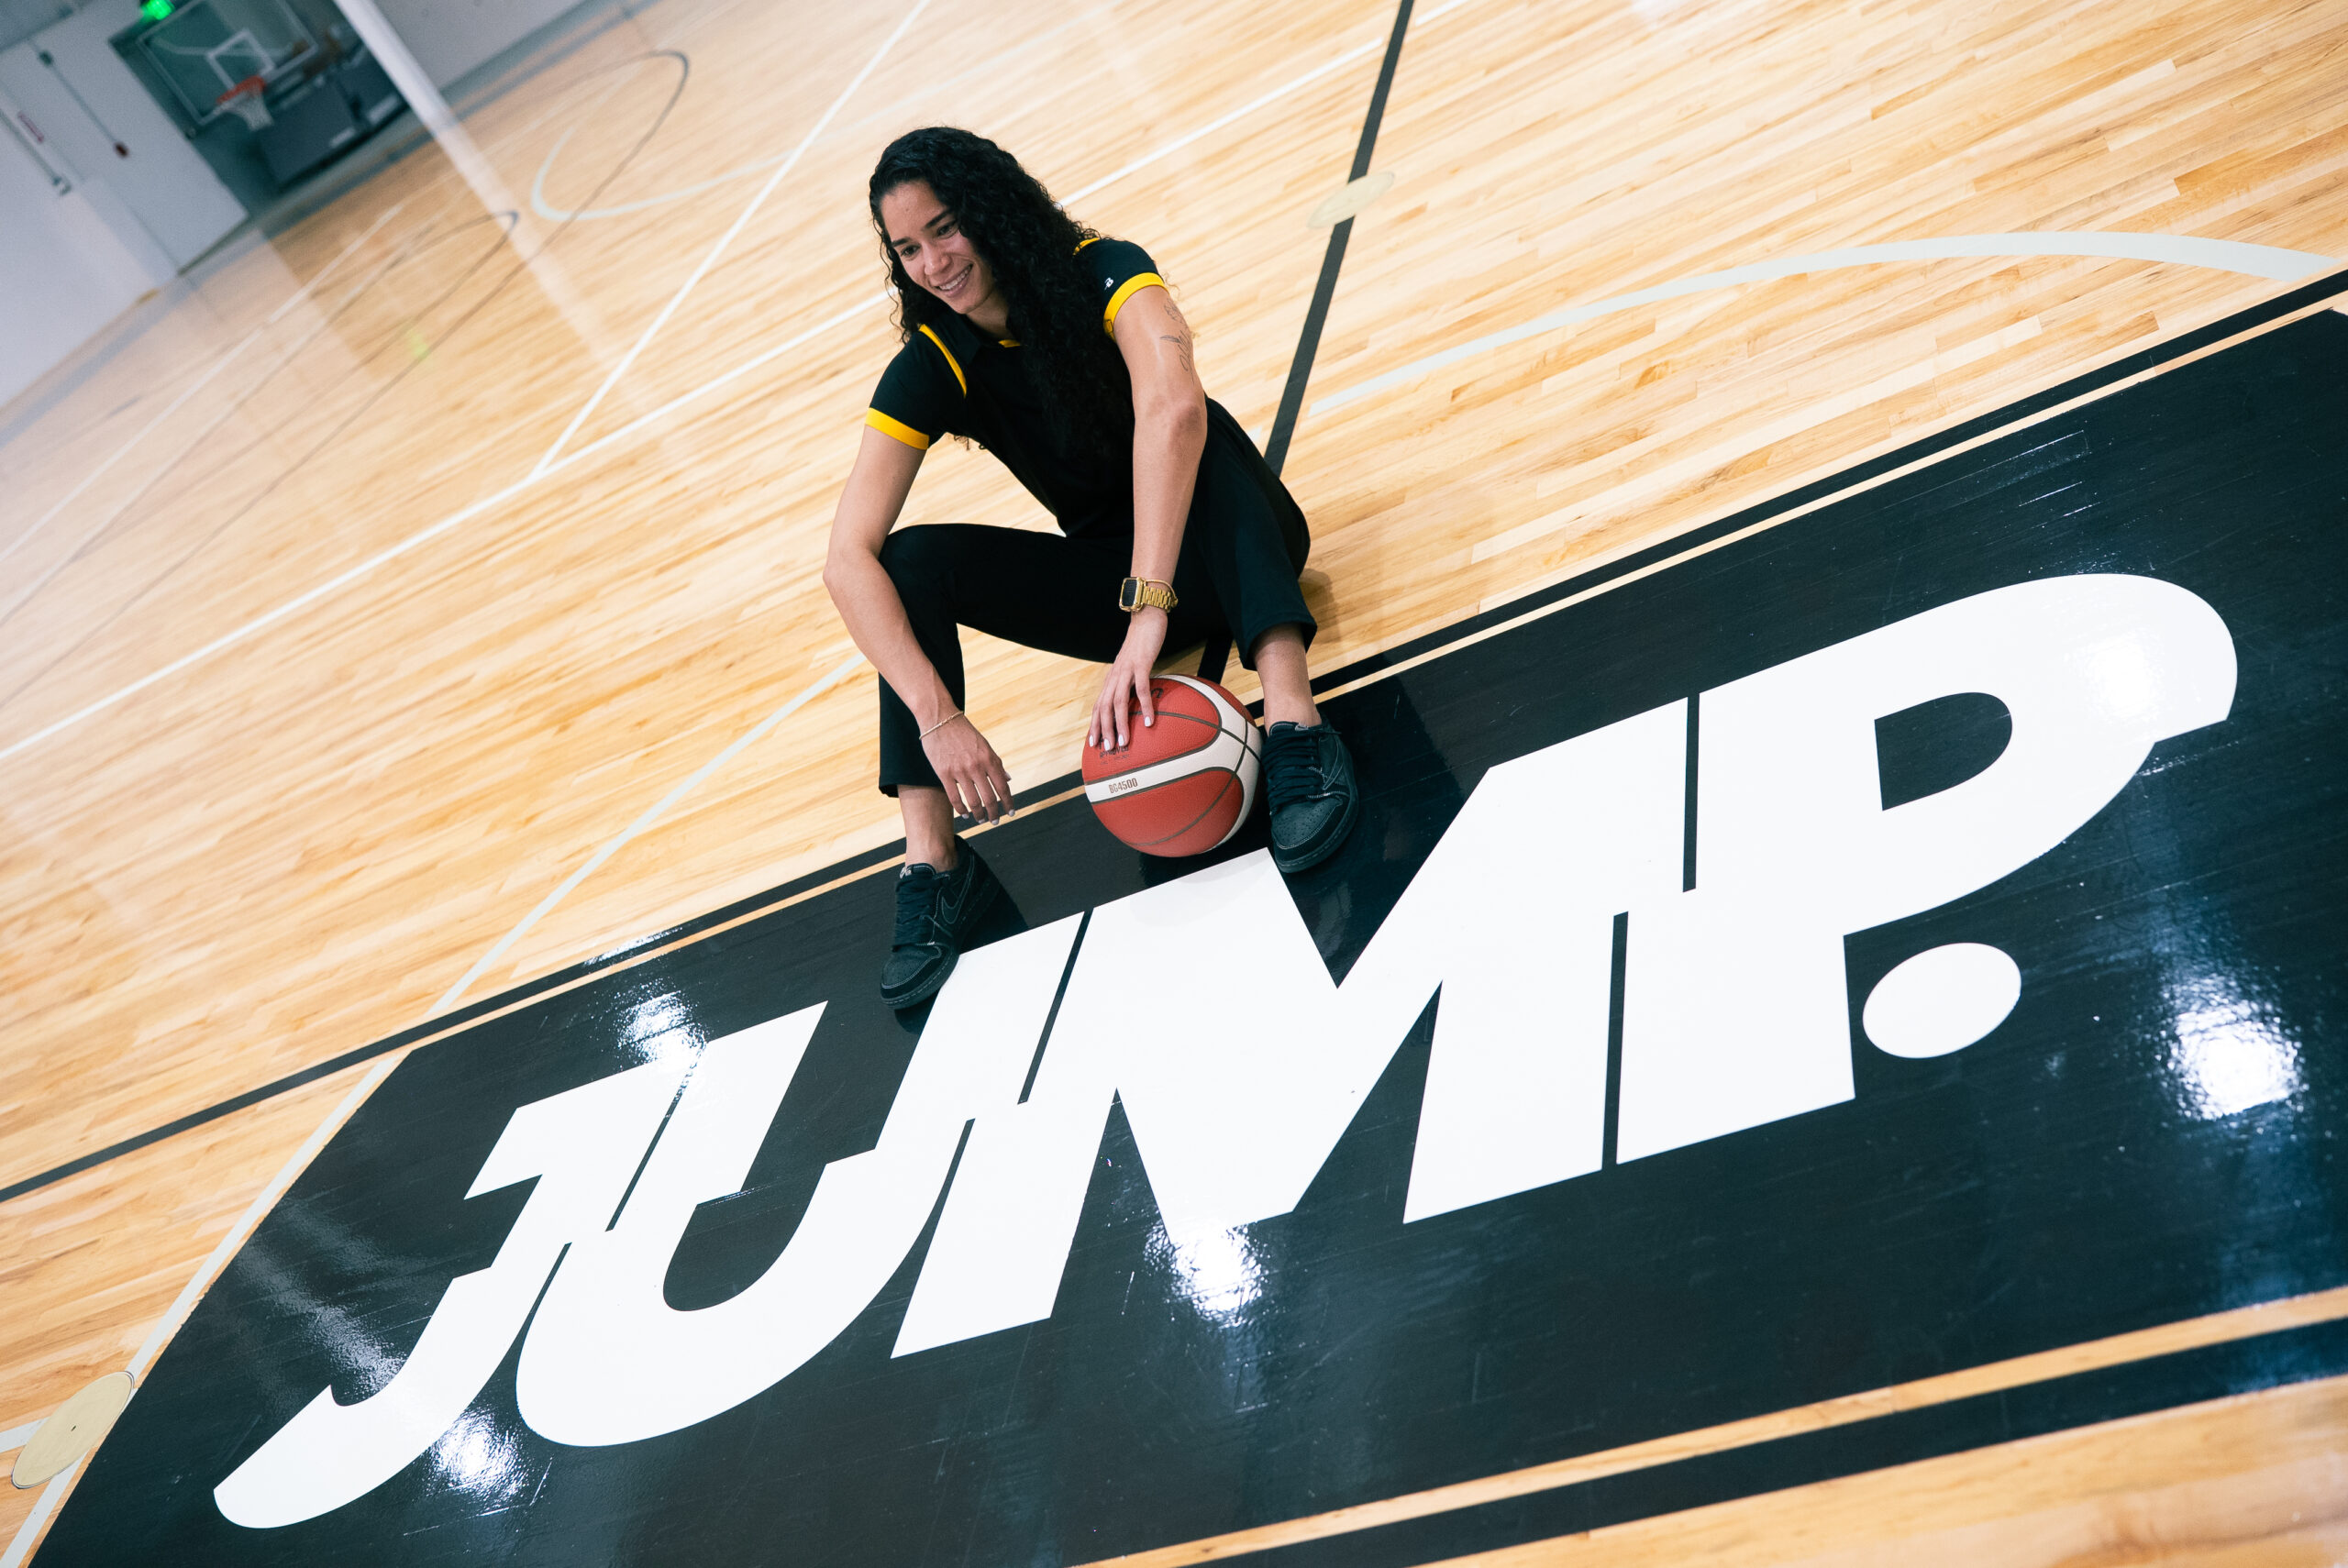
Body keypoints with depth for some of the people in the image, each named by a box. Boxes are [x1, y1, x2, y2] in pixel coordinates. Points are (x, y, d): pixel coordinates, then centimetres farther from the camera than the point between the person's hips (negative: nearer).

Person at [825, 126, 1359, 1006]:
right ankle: (933, 865, -25)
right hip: (1116, 579, 3)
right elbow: (848, 560, -21)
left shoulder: (1104, 273, -18)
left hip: (1223, 550, -3)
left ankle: (1295, 723, -47)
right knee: (913, 558, -19)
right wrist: (937, 717, -35)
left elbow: (1173, 408, -40)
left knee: (1210, 432, -33)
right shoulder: (930, 371, -10)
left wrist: (1149, 612, -51)